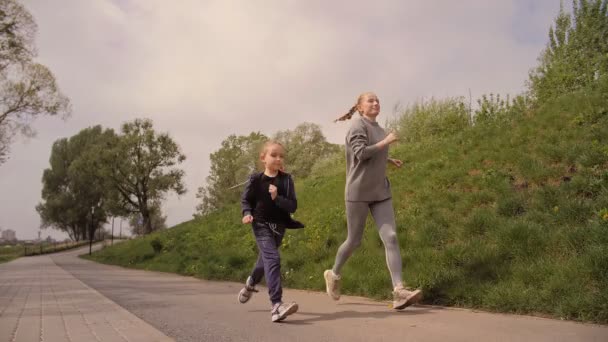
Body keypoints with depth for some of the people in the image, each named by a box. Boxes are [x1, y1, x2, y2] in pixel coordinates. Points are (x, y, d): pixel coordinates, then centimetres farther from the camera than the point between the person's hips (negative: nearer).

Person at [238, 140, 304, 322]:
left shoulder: (286, 180, -5)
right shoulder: (256, 179, -8)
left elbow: (293, 206, -9)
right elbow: (245, 199, 5)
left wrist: (277, 198, -24)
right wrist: (247, 213, -13)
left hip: (279, 226, 4)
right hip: (261, 225, -4)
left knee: (265, 260, 23)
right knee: (273, 259, -22)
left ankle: (251, 283, 55)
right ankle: (276, 305, -26)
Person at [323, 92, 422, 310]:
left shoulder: (377, 127, 16)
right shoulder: (358, 125, -7)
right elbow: (361, 153, -21)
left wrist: (387, 159, 22)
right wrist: (385, 142, -15)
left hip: (380, 192, 6)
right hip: (359, 192, -6)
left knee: (390, 237, -9)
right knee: (354, 241, 5)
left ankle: (399, 291, -15)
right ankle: (334, 274, 31)